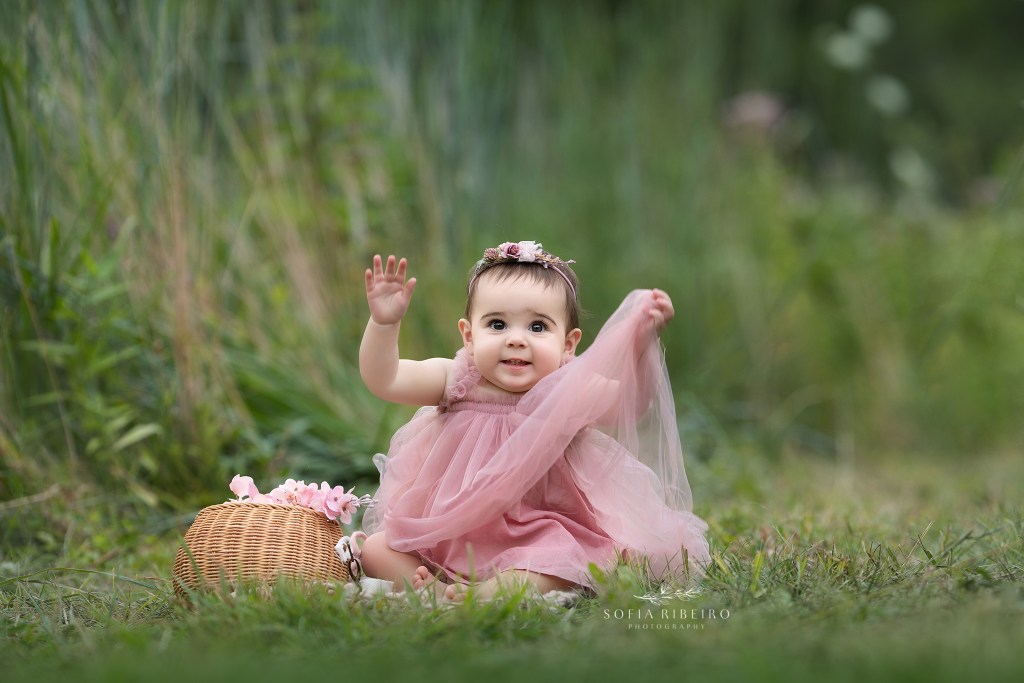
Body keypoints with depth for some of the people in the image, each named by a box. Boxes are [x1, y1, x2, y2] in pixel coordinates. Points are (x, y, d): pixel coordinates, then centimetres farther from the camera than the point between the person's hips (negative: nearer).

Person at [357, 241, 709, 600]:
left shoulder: (569, 393, -10)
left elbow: (629, 402, -26)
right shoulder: (457, 382, -3)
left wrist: (642, 343, -41)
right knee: (376, 548, -12)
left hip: (534, 541, -3)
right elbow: (383, 379, -10)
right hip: (445, 533, 3)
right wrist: (383, 324, -27)